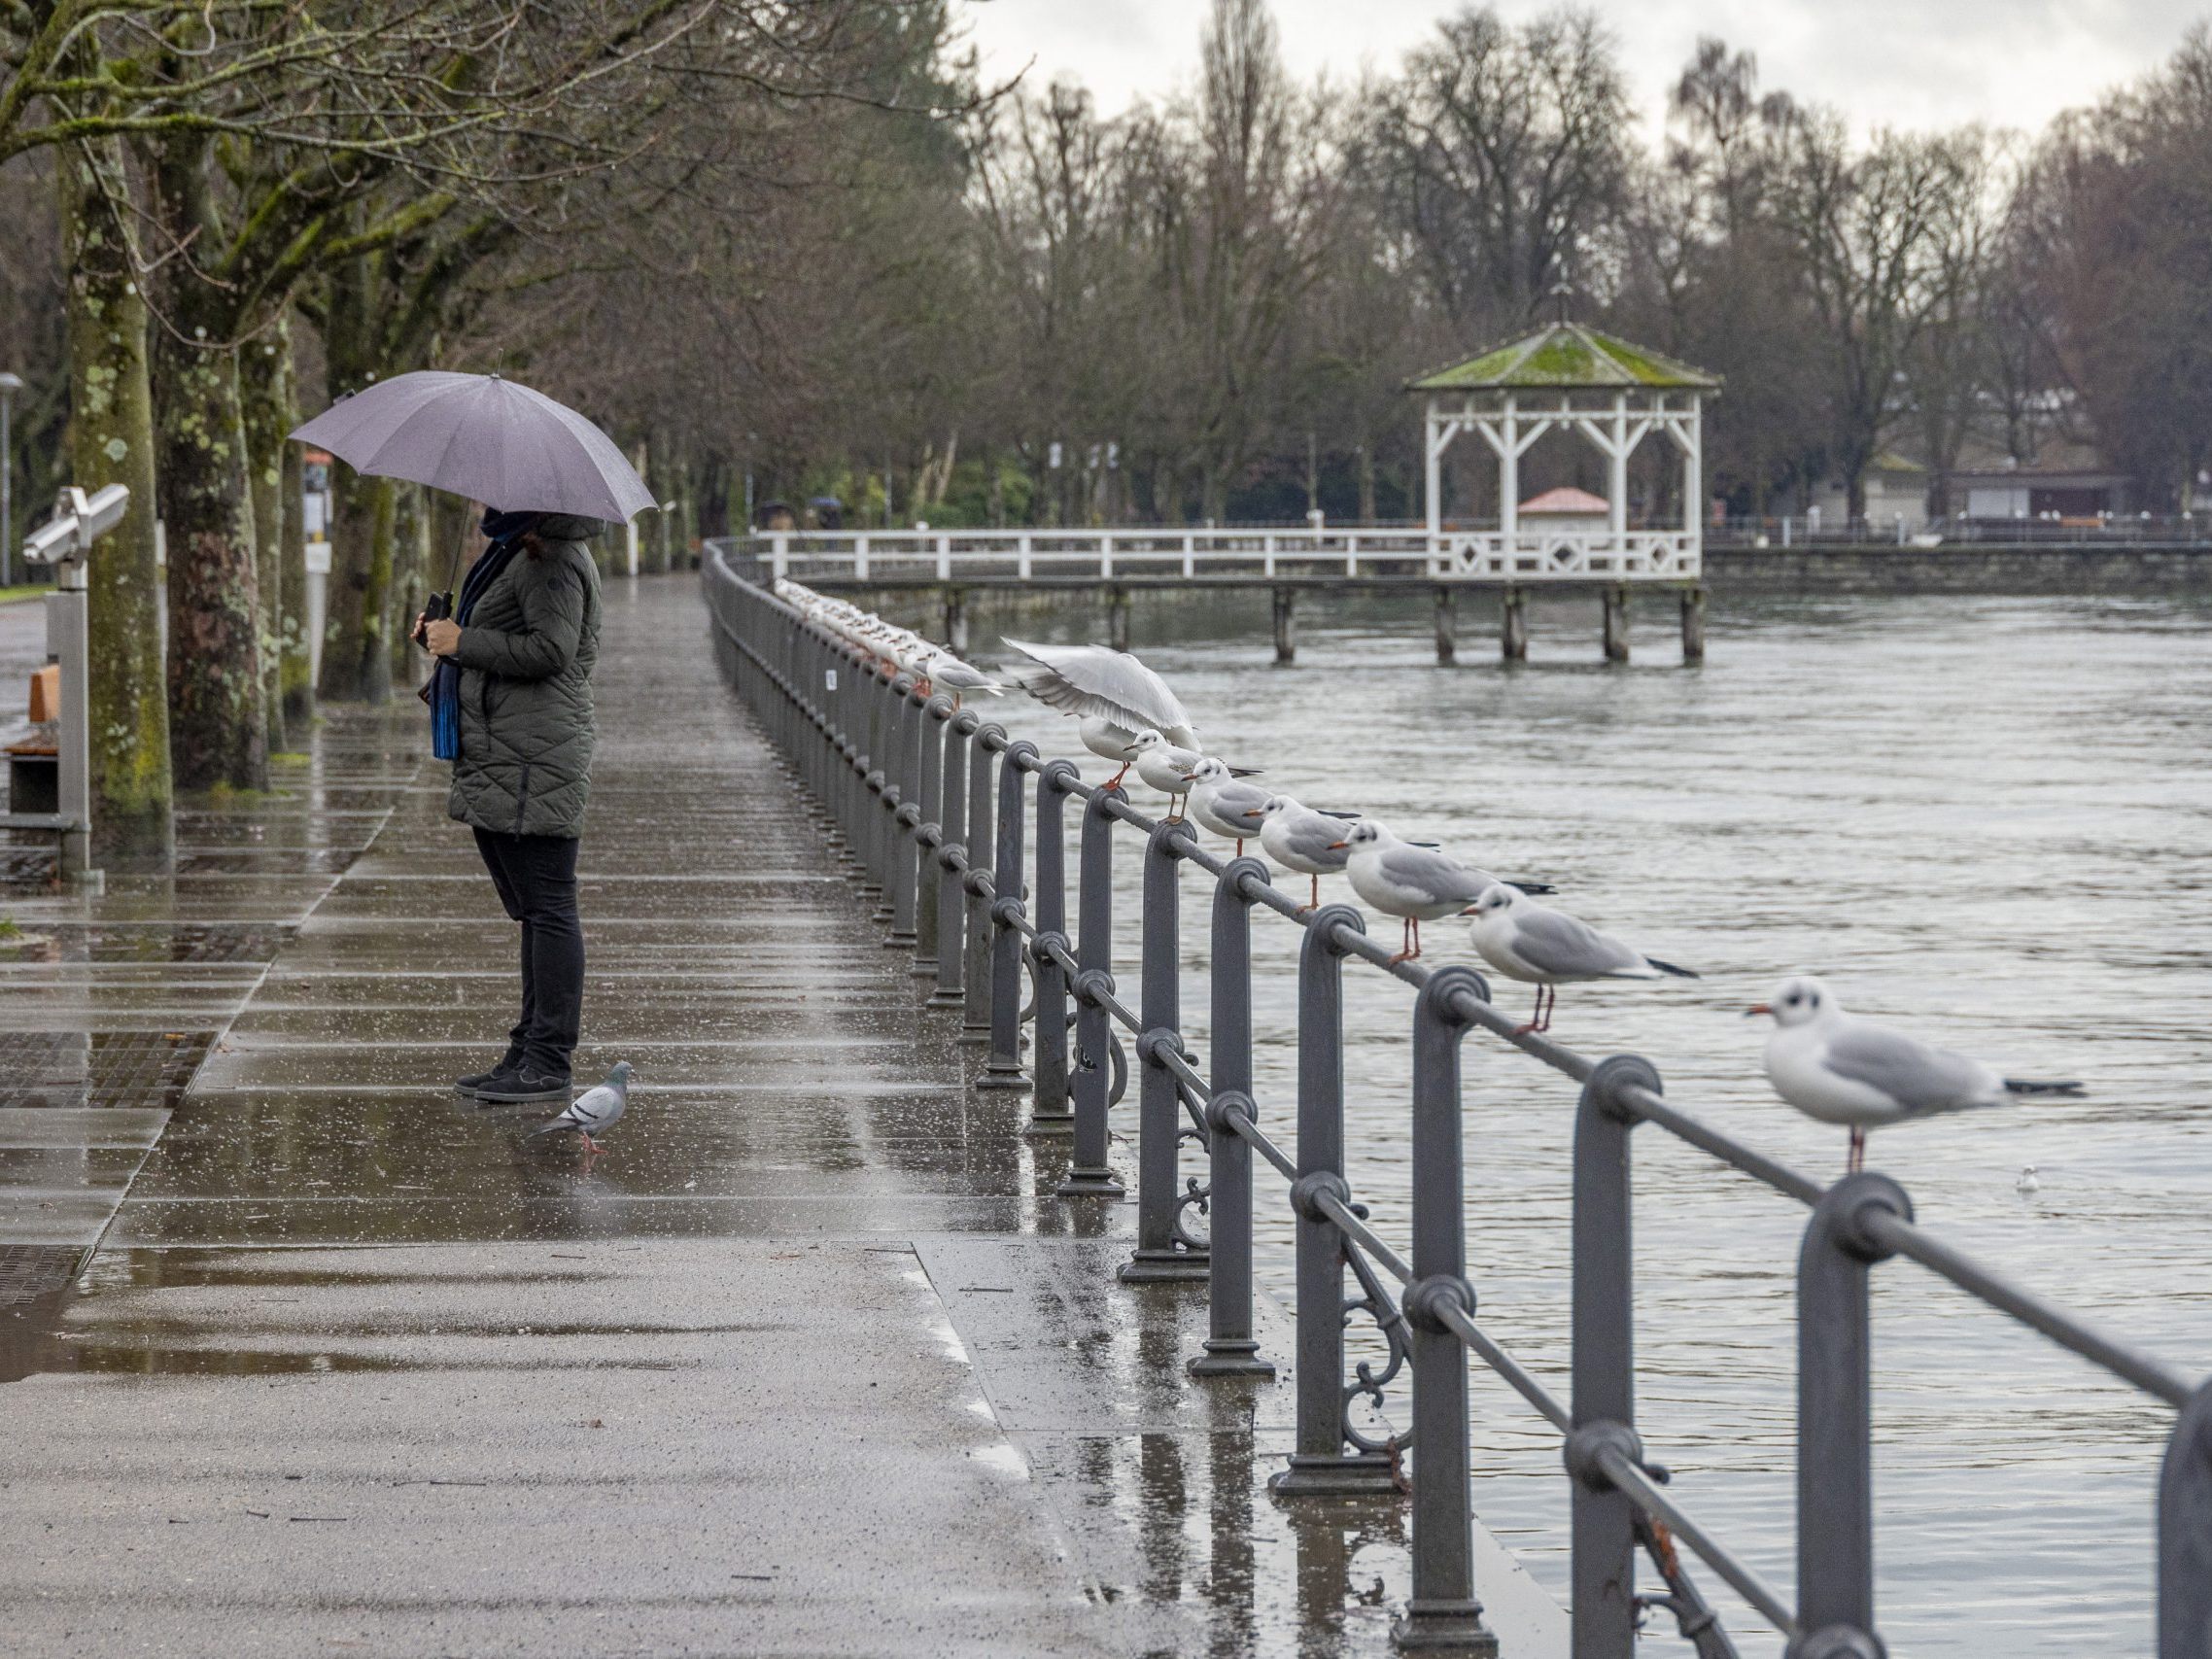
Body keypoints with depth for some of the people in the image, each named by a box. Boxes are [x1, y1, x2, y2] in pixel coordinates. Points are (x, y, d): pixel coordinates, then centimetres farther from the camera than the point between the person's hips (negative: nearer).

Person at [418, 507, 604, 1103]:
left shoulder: (553, 561, -12)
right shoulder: (517, 553, 21)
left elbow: (551, 649, -22)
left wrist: (463, 642, -15)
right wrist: (441, 635, 10)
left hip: (534, 764, -11)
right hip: (500, 762, 11)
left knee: (547, 908, -8)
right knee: (532, 909, 13)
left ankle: (548, 1065, -8)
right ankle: (529, 1051, 18)